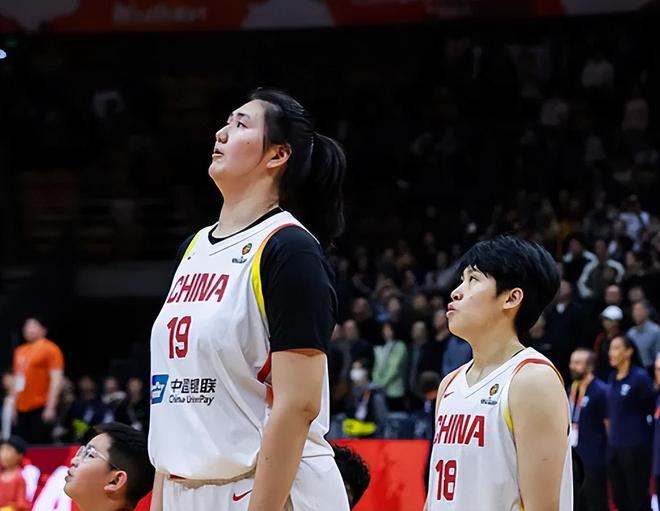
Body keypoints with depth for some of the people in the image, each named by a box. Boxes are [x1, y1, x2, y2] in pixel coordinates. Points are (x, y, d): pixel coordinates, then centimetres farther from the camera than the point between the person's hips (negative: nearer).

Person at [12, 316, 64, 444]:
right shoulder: (20, 351, 16)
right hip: (21, 409, 7)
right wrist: (14, 405, 18)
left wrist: (50, 407, -19)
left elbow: (56, 379, -13)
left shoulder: (50, 349, -6)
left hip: (40, 409, -7)